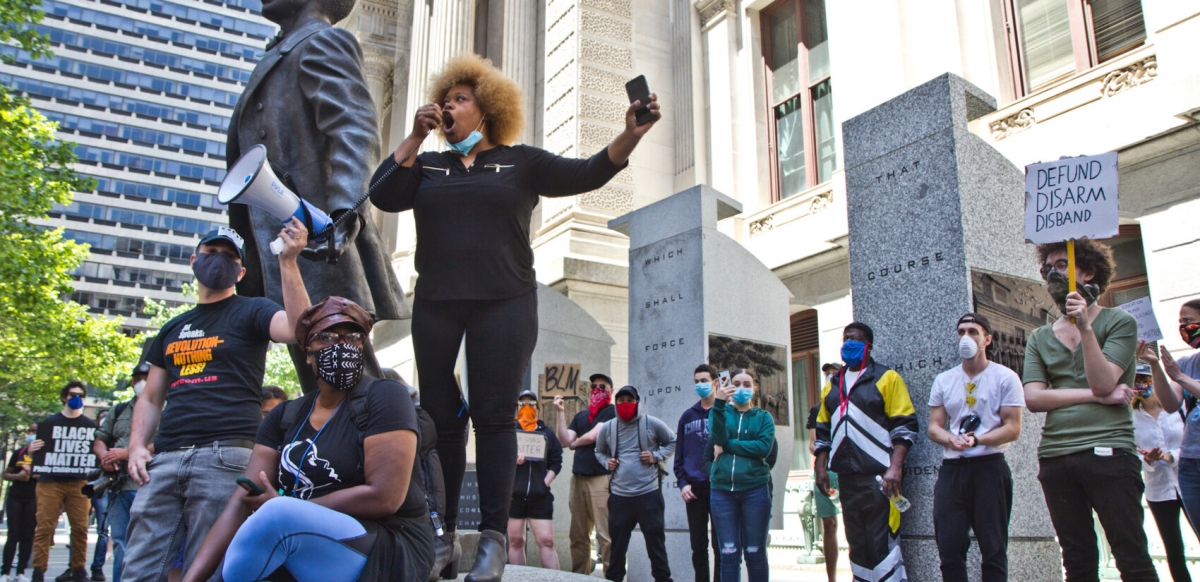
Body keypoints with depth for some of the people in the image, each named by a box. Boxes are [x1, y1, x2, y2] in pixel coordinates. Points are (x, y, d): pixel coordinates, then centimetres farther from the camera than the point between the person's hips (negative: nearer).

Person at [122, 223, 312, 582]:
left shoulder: (251, 312, 7)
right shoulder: (172, 329, 24)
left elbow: (298, 328, -16)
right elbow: (151, 398, 24)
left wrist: (288, 261, -21)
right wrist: (137, 445, 7)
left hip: (225, 455, -5)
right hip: (165, 458, 5)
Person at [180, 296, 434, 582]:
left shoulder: (384, 397, -7)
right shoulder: (284, 417, 11)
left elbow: (384, 496, -17)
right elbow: (242, 501, 2)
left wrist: (286, 508, -9)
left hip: (390, 553, -5)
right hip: (307, 550, 5)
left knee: (279, 516, -29)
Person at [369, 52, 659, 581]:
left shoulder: (521, 161, 10)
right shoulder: (427, 166, 17)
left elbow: (587, 174, 1)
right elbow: (383, 196, 1)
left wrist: (631, 135, -15)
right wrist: (416, 136, -3)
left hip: (504, 303, -3)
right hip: (436, 304, 3)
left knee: (493, 417, -7)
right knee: (440, 418, 2)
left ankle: (493, 537, -3)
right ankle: (441, 534, 9)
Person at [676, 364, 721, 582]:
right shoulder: (687, 416, 12)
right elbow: (679, 454, 11)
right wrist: (682, 483, 1)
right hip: (694, 490, 3)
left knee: (720, 546, 1)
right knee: (698, 547, 9)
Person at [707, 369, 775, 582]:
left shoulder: (764, 417, 8)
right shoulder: (720, 412, 10)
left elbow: (764, 447, -10)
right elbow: (719, 439, -10)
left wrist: (727, 446, -9)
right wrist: (719, 404, -23)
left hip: (755, 490, -1)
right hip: (723, 490, 1)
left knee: (755, 552, 4)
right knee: (729, 553, 3)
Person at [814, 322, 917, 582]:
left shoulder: (886, 378, 1)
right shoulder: (832, 386, 17)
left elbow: (904, 427, -6)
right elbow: (823, 431, 20)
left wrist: (895, 467, -16)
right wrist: (820, 468, 10)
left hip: (877, 477, -6)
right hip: (846, 479, 6)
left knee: (884, 545, -8)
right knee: (857, 546, 10)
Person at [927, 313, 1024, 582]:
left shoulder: (1005, 378, 1)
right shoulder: (943, 381, 12)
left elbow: (1012, 428, -5)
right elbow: (934, 427, 9)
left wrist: (976, 440, -20)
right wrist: (952, 440, -14)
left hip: (989, 466, -3)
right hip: (952, 468, 3)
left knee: (993, 547, 2)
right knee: (949, 547, 1)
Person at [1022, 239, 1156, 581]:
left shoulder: (1119, 323, 5)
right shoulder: (1039, 339, 15)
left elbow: (1103, 382, -10)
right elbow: (1033, 398, 1)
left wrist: (1085, 327, -17)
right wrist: (1096, 396, -7)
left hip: (1108, 451, -4)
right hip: (1055, 459, 4)